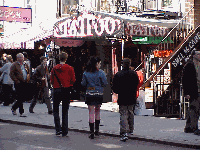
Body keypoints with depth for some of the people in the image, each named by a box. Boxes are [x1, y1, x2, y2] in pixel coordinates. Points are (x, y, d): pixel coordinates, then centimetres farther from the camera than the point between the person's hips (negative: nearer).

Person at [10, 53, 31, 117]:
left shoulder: (25, 65, 18)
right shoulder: (14, 65, -1)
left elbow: (29, 72, 27)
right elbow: (11, 74, -8)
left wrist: (28, 79, 11)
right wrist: (16, 81, -15)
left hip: (25, 83, 6)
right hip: (19, 84, -6)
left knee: (23, 98, 8)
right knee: (20, 98, -6)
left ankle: (13, 108, 28)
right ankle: (21, 112, -1)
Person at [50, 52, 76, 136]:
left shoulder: (54, 69, -3)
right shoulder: (70, 68, -4)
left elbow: (52, 81, 0)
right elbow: (73, 80, -2)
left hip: (56, 90, -1)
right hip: (66, 91, 1)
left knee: (55, 110, 9)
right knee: (65, 111, 9)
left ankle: (58, 129, -7)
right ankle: (64, 131, 9)